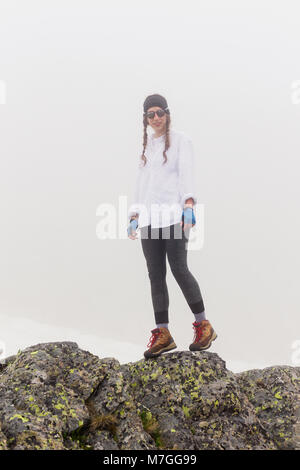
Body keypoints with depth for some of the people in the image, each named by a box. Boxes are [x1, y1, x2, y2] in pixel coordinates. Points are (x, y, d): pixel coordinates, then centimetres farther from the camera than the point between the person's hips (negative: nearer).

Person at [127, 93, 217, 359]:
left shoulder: (181, 140, 6)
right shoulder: (146, 147, 22)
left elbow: (187, 173, -7)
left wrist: (189, 205, -22)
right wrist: (134, 217, 14)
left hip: (173, 212, -5)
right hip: (149, 216, 5)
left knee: (179, 269, -13)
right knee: (156, 274, -1)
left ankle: (204, 326, 1)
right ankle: (163, 335, 2)